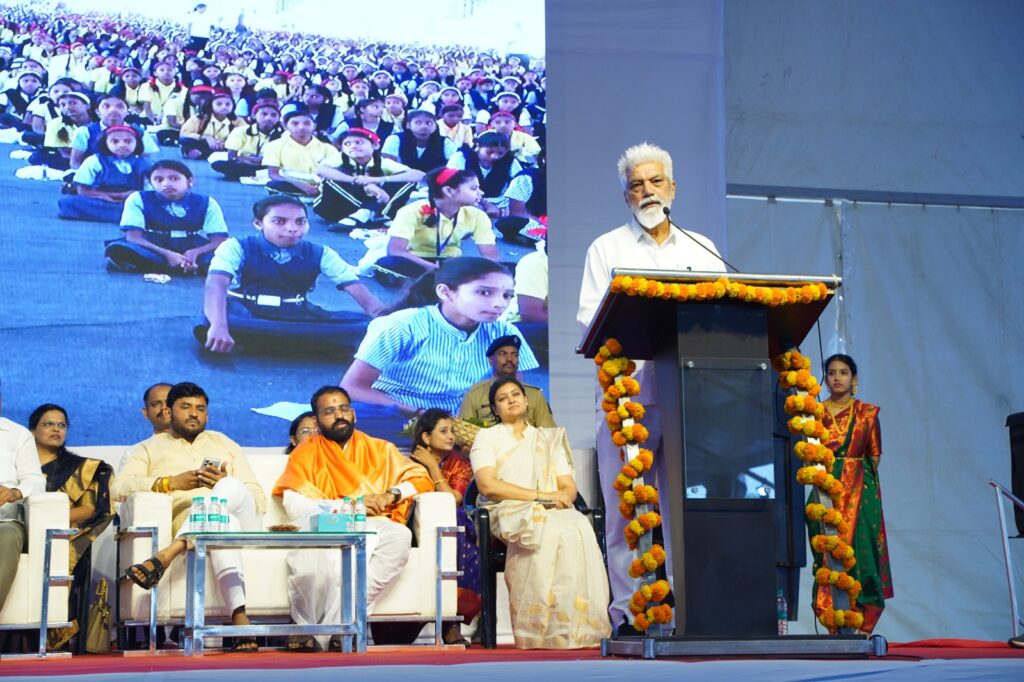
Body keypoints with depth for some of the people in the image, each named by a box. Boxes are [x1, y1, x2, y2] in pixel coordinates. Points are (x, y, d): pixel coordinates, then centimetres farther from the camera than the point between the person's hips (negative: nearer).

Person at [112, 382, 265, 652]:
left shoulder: (225, 445, 31)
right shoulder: (149, 449, 25)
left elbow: (259, 501, 19)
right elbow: (119, 488, 2)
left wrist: (225, 484, -3)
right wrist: (172, 482, -11)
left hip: (242, 524, 2)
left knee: (230, 488, -34)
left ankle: (164, 557, -48)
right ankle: (239, 615, -57)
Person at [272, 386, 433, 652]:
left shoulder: (380, 450, 23)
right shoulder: (305, 454, 16)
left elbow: (422, 480, 17)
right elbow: (294, 504, 0)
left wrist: (391, 495, -3)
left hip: (370, 529, 2)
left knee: (399, 535, -34)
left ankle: (340, 622, -32)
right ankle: (304, 627, -23)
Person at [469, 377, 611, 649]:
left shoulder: (549, 439, 25)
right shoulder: (487, 438, 13)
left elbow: (569, 486, 15)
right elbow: (487, 484, -5)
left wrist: (563, 497, -11)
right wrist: (539, 495, -12)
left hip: (553, 513, 3)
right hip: (509, 513, -3)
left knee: (579, 526, -35)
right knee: (551, 531, -38)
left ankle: (578, 626, -37)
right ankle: (547, 627, -38)